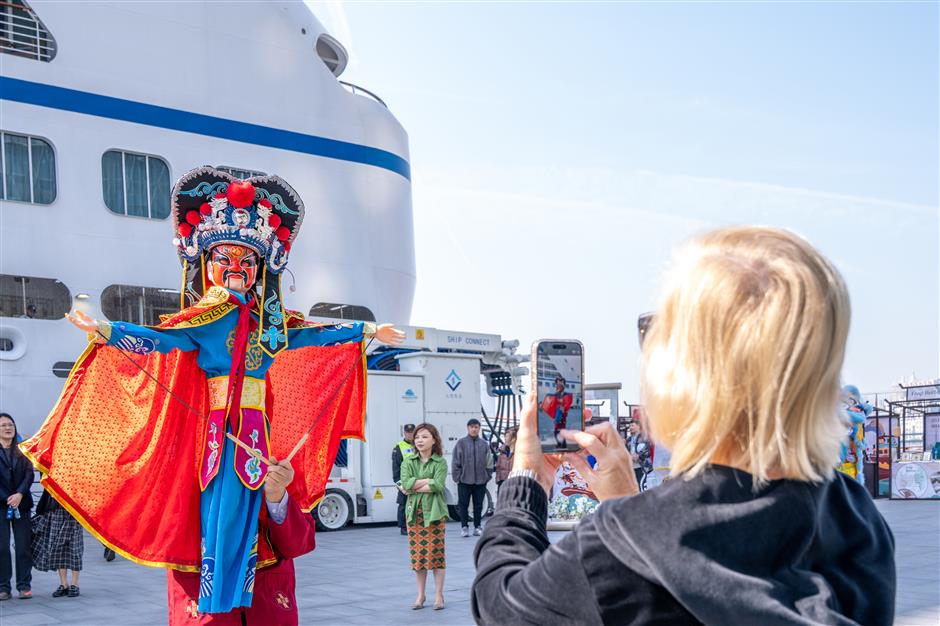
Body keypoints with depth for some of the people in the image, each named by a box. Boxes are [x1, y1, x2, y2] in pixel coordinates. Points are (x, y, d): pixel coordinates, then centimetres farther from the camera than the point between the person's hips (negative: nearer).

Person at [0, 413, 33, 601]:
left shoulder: (22, 452, 10)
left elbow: (29, 474, 2)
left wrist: (20, 494, -13)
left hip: (21, 504, 2)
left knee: (23, 546, 1)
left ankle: (24, 585, 8)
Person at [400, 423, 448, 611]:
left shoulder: (440, 462, 0)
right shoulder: (408, 463, 7)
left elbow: (438, 486, -16)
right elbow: (405, 483, -10)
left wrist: (413, 487, -11)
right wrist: (428, 480, -13)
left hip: (434, 512, -3)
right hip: (414, 512, 3)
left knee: (435, 553, -1)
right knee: (417, 555, 5)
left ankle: (439, 595, 7)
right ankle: (420, 595, 14)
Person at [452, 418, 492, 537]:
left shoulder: (484, 444, 5)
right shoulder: (461, 443, -1)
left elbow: (489, 463, 9)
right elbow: (456, 463, -1)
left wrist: (487, 477, 3)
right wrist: (457, 478, -5)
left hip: (481, 481, 2)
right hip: (464, 481, -2)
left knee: (478, 505, 8)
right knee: (463, 505, 2)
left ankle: (478, 526, 17)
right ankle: (464, 527, 9)